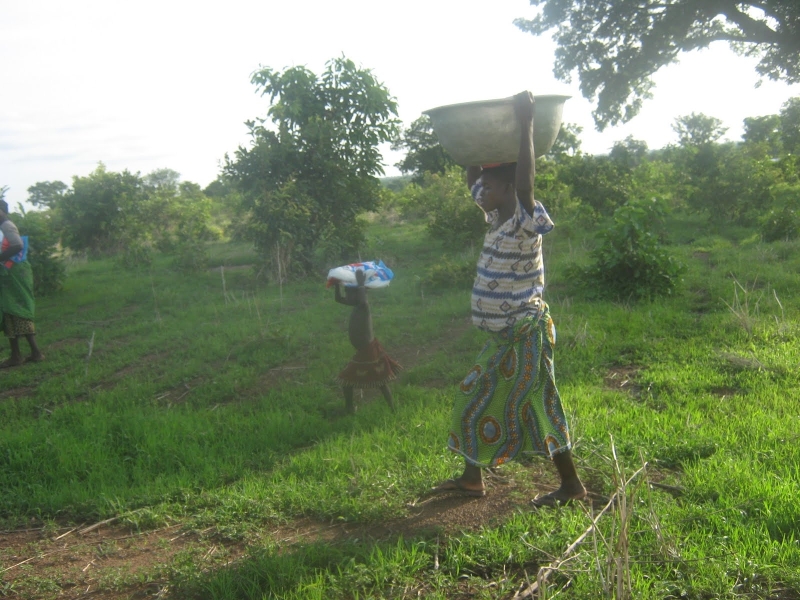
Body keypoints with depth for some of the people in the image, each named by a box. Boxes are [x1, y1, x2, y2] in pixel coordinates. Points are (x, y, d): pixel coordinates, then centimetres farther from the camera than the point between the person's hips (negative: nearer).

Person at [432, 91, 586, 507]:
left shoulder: (523, 222, -17)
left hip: (526, 333, -9)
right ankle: (472, 478, 27)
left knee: (535, 405, -2)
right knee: (475, 398, 14)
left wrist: (526, 126, -34)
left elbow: (524, 180, -35)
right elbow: (472, 175, 17)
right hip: (502, 335, 9)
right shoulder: (495, 217, 7)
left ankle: (572, 485, 12)